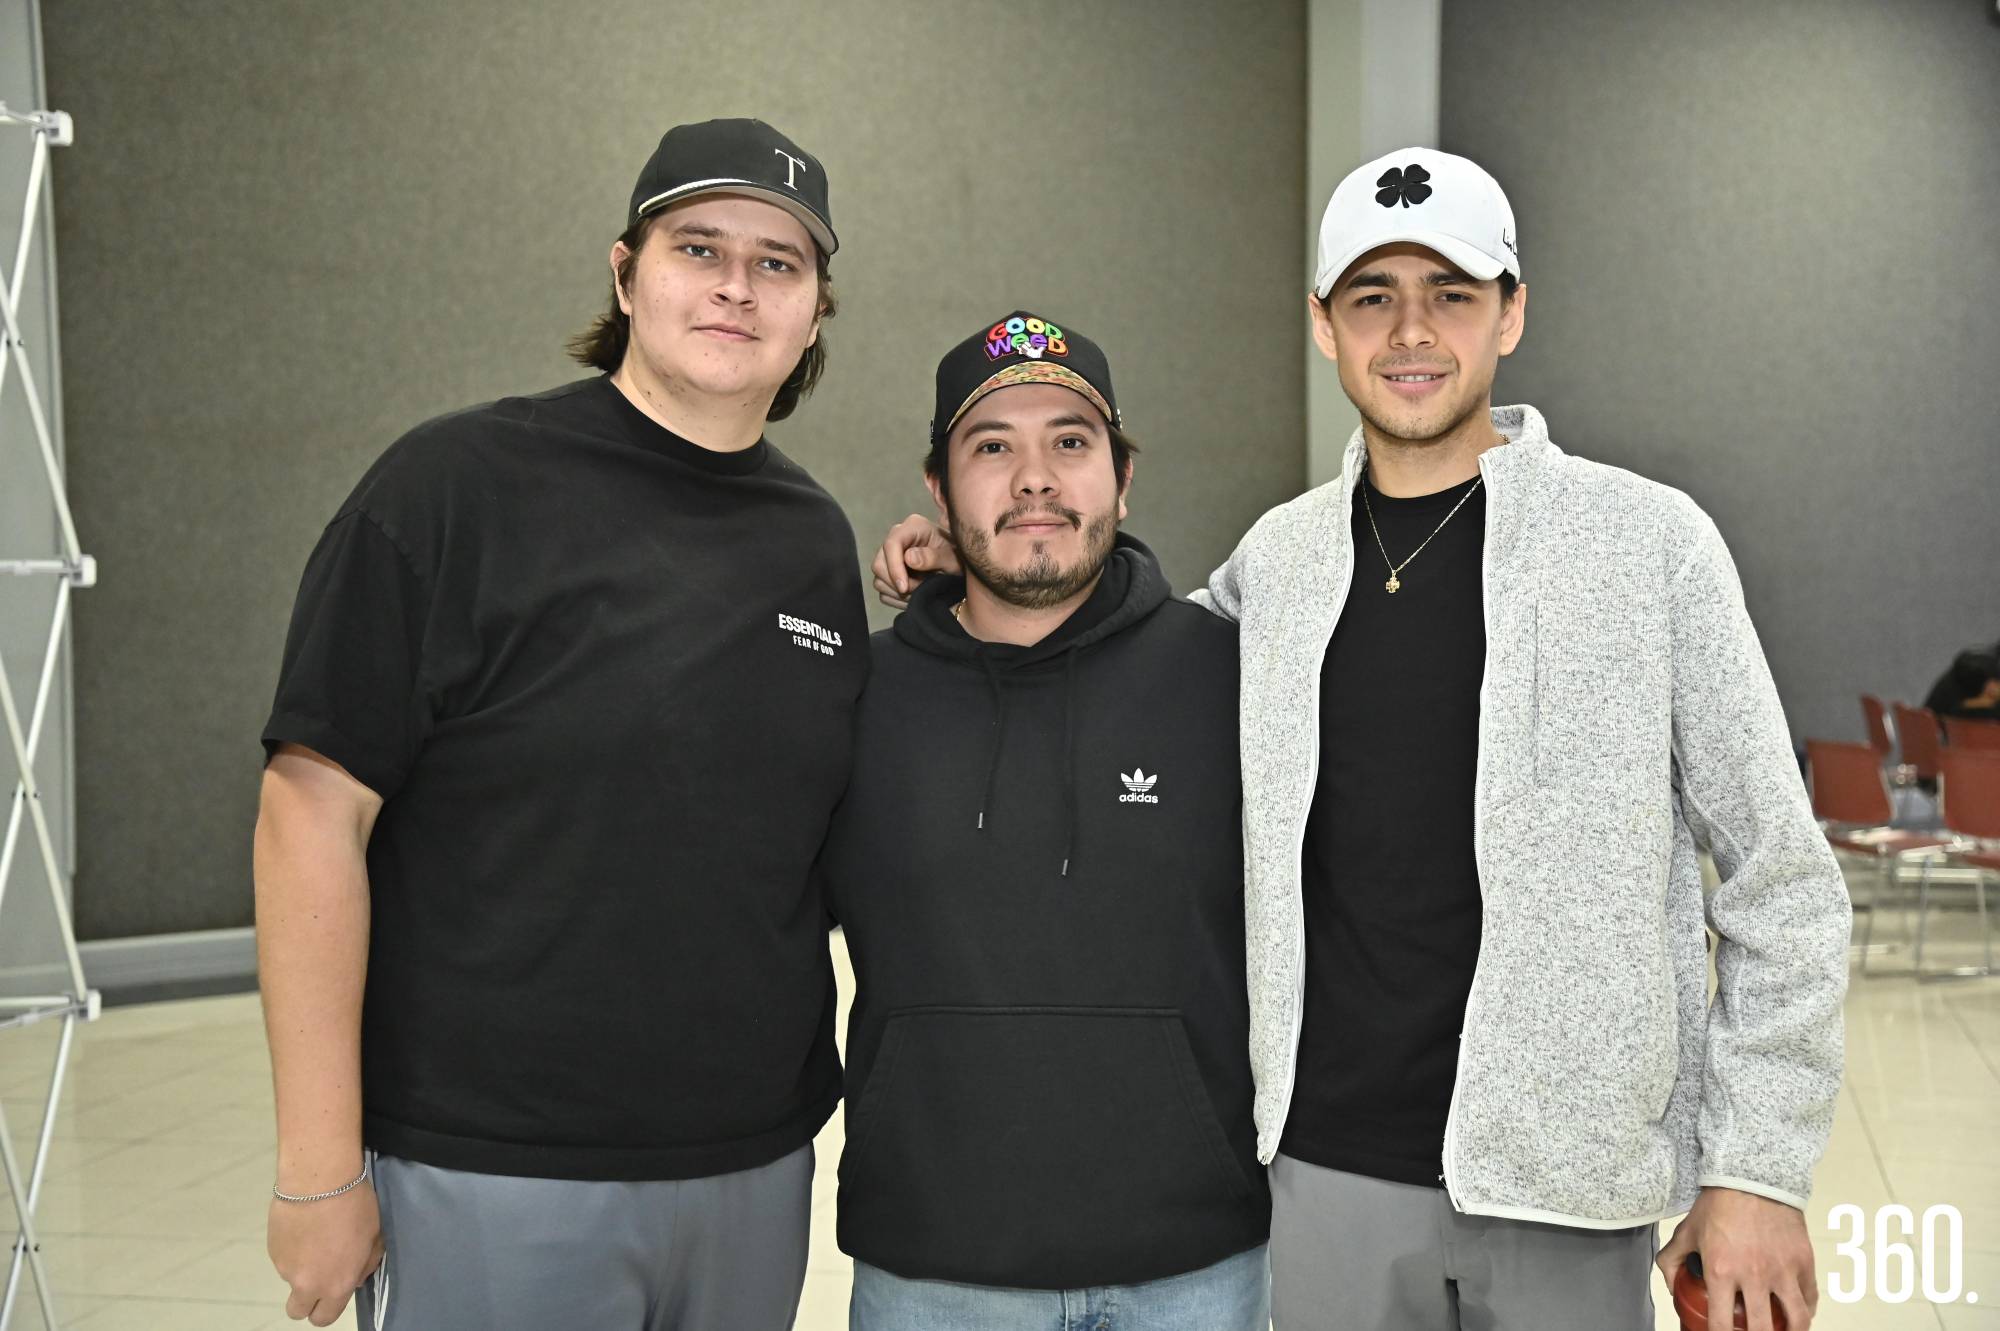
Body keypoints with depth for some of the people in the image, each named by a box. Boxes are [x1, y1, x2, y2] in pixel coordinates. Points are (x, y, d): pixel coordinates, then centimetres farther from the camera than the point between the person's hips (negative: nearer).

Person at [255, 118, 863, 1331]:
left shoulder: (816, 539, 6)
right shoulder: (461, 485, -9)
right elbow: (316, 812, -12)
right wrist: (320, 1170, -13)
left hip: (757, 1174, 5)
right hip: (491, 1183, -5)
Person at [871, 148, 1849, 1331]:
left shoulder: (1648, 542, -6)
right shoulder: (1279, 558, 4)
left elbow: (1780, 885, -3)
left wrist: (1760, 1169, -6)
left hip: (1566, 1189, -2)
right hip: (1329, 1177, 3)